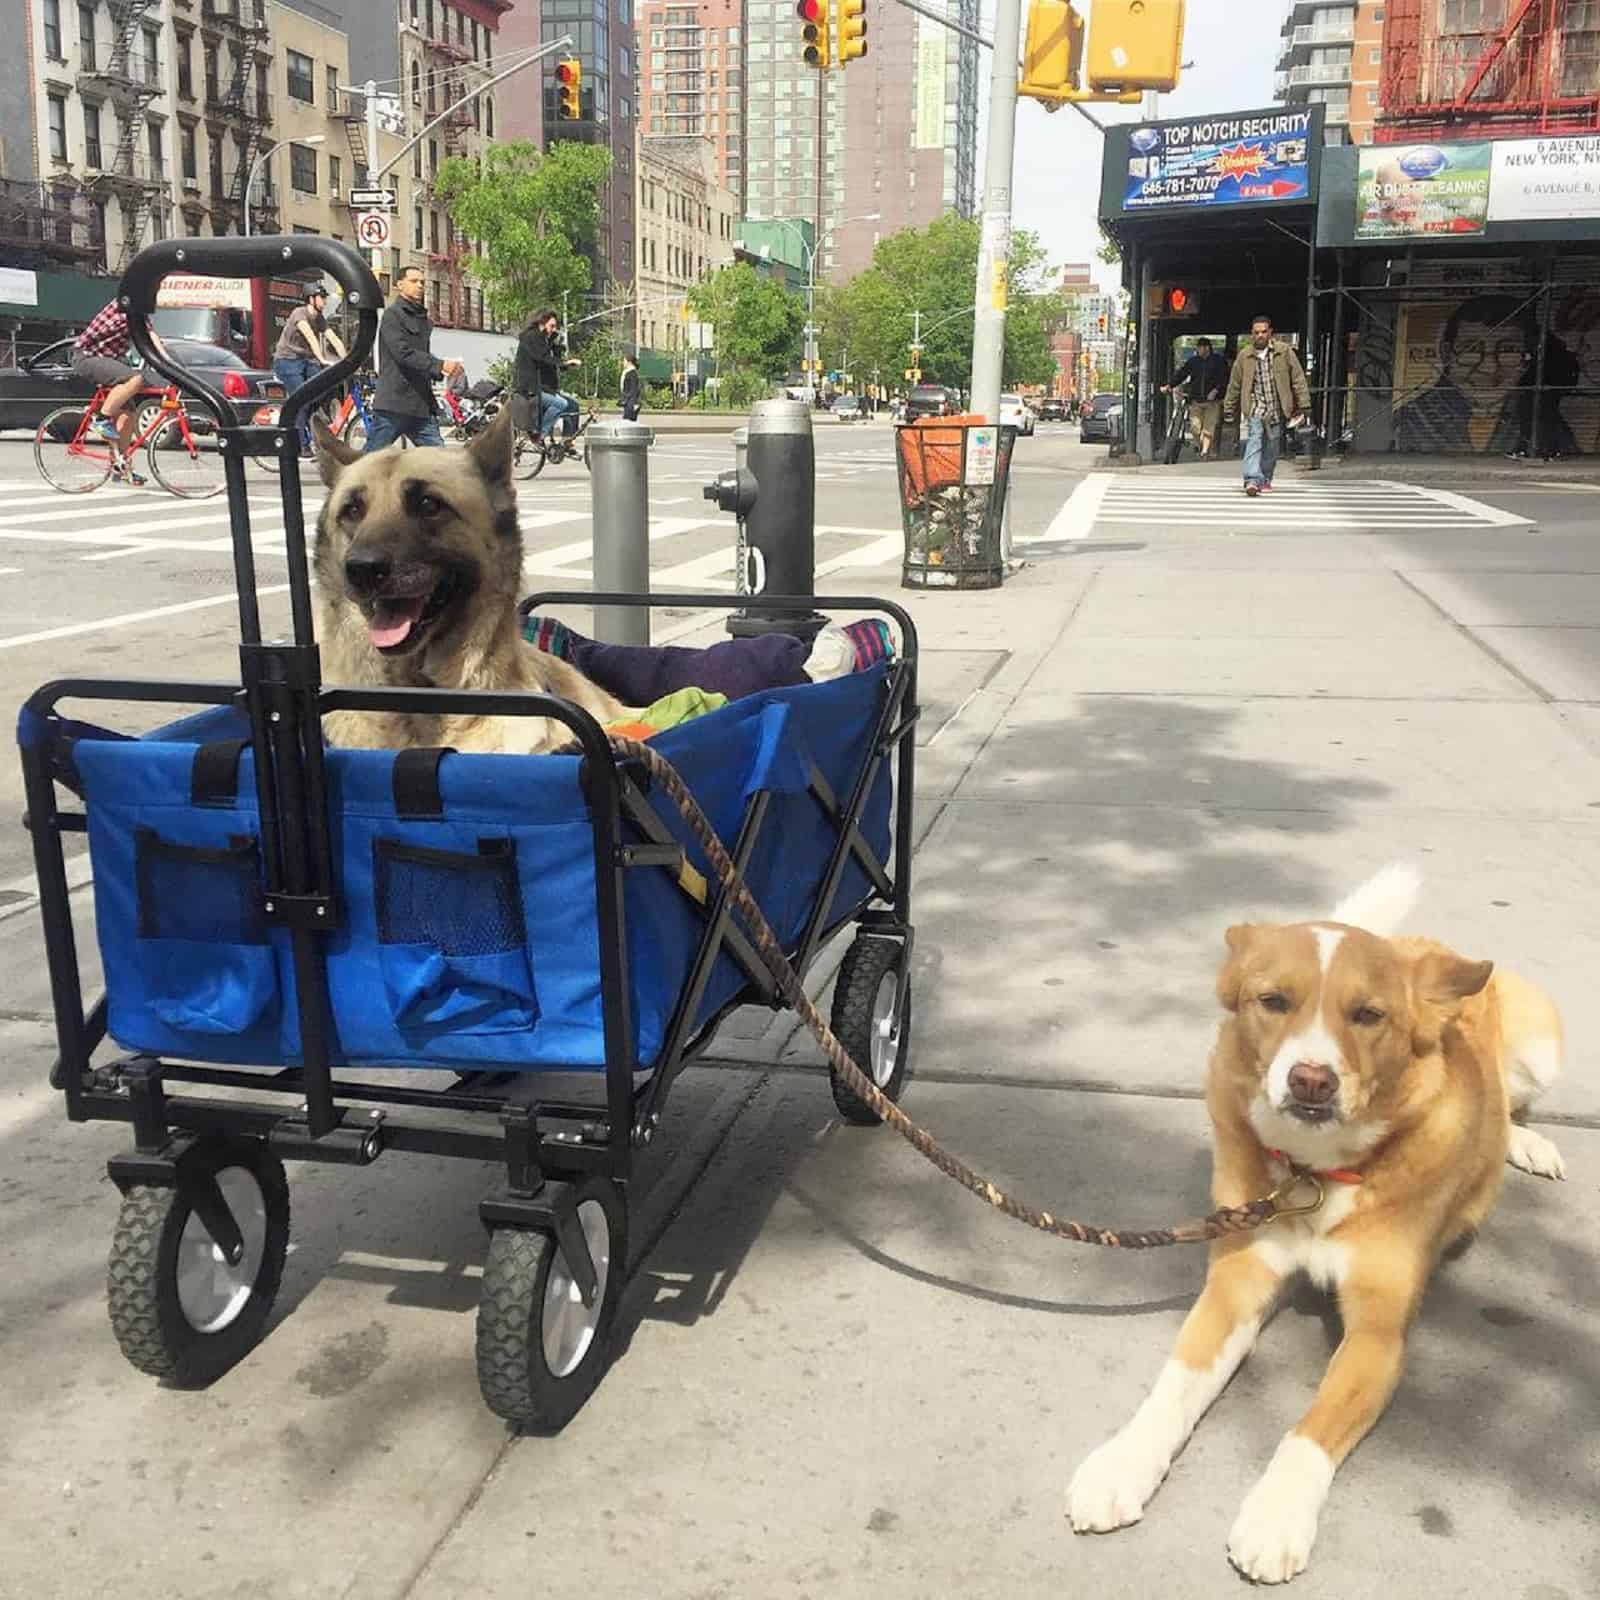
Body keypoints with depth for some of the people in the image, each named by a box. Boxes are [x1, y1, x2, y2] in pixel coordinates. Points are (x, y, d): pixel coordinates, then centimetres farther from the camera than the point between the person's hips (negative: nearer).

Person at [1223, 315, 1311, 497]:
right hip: (1254, 408, -1)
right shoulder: (1244, 355, 4)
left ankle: (1266, 479, 25)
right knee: (1253, 443, -17)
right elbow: (1234, 384, 13)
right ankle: (1252, 479, -26)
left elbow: (1298, 378, 3)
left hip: (1276, 409, 1)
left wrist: (1303, 406, -2)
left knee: (1271, 447, 9)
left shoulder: (1284, 351, 2)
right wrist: (1229, 410, 14)